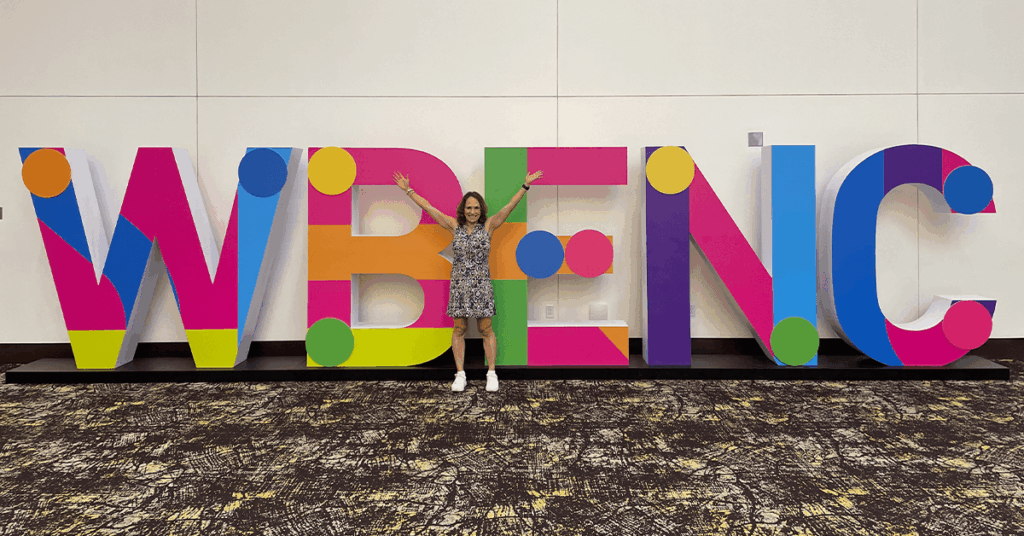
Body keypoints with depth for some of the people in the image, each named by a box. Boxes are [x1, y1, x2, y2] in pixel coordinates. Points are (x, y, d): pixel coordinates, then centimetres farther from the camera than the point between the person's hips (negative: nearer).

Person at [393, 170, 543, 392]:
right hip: (458, 285, 2)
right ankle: (460, 375, 13)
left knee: (486, 330, 1)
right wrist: (408, 190, 6)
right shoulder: (455, 226, 4)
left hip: (481, 285, -1)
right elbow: (428, 208, 5)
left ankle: (491, 374, 10)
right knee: (459, 330, 5)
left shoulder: (488, 226, 0)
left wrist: (525, 186, -13)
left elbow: (509, 207, -6)